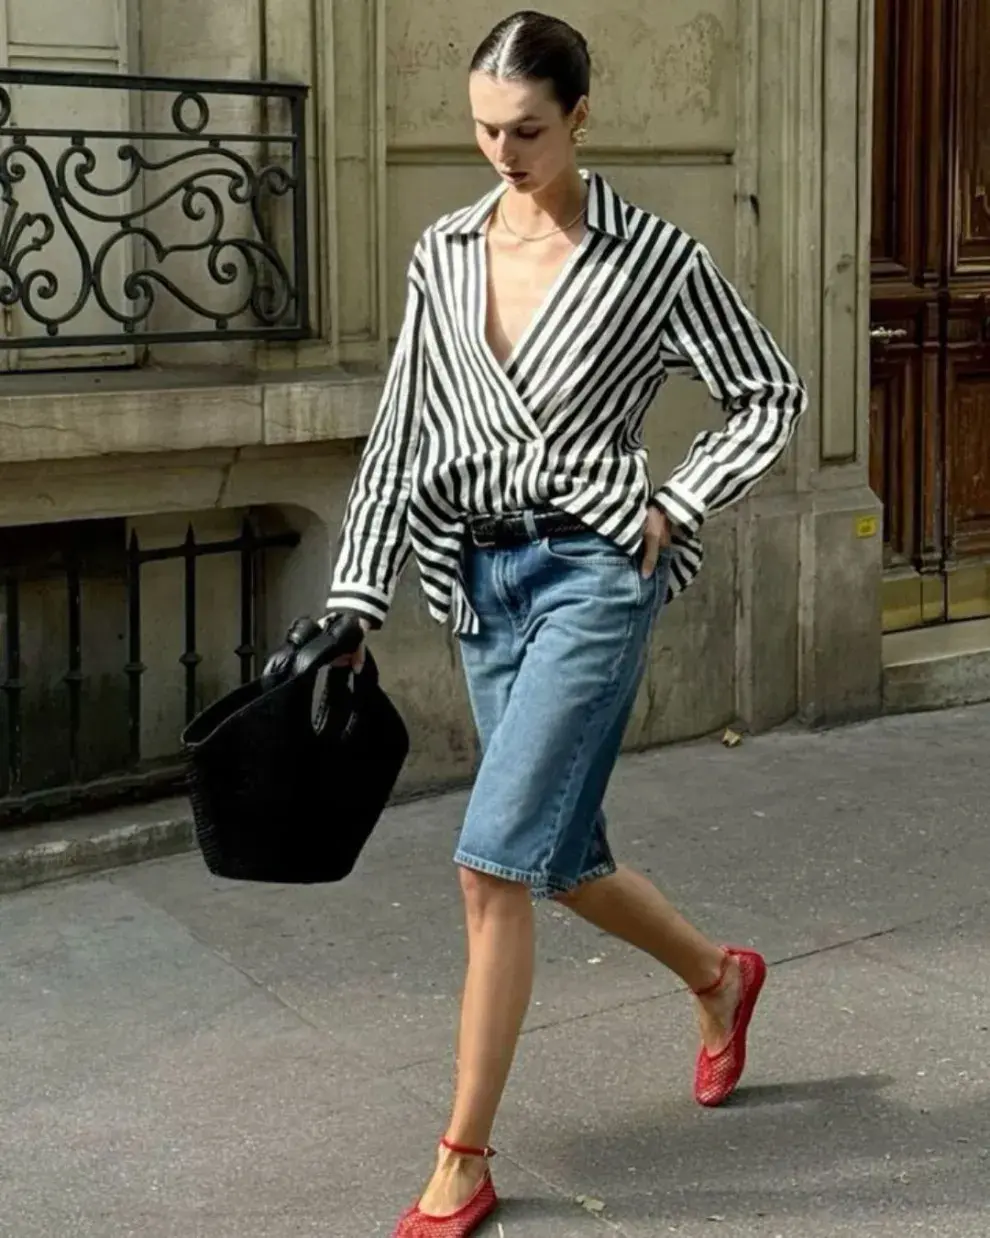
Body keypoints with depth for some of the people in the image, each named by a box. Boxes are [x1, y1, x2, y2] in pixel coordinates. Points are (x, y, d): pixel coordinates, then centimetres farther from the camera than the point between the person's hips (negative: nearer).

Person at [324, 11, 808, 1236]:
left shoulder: (653, 257, -5)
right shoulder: (444, 254, 6)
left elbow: (771, 395, 4)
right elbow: (404, 432, 7)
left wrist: (673, 506, -7)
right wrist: (355, 602, 3)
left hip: (590, 573, -5)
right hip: (482, 580, 6)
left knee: (492, 863, -12)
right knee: (562, 859, 13)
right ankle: (720, 976, 43)